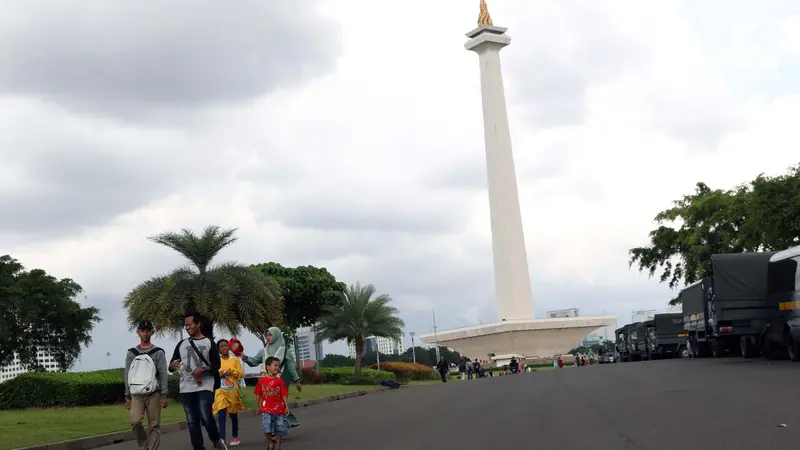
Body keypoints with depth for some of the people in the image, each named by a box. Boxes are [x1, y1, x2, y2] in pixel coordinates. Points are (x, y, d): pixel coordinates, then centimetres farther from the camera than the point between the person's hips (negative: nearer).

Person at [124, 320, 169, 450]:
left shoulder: (158, 352, 4)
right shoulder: (131, 353, 10)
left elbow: (163, 375, -1)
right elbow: (127, 376, 11)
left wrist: (164, 395, -8)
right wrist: (128, 397, 7)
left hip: (153, 394, -1)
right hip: (137, 394, 1)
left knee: (154, 424, -2)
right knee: (135, 421, -14)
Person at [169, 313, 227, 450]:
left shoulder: (209, 343, 5)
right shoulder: (181, 344, 15)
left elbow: (216, 365, 0)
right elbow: (172, 365, 13)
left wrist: (203, 370, -19)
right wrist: (172, 366, -12)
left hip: (205, 386, -4)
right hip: (186, 388, 4)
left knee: (205, 417, -18)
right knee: (192, 422, 1)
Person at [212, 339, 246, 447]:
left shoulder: (235, 359, 3)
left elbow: (242, 374, 0)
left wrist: (232, 372, -16)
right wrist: (219, 374, -17)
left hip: (233, 391, 1)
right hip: (221, 391, -1)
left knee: (233, 414, 13)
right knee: (221, 414, -16)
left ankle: (235, 436, 29)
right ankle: (222, 439, -21)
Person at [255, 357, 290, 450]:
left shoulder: (279, 381, -1)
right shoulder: (261, 380, -1)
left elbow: (284, 395, -1)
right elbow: (258, 394, 7)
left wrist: (287, 406, -6)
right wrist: (258, 407, 8)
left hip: (279, 409, 1)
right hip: (266, 409, -1)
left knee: (279, 429, 7)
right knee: (267, 429, -10)